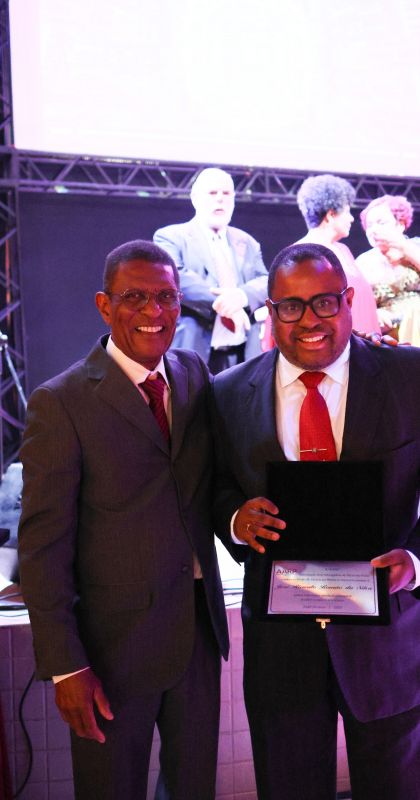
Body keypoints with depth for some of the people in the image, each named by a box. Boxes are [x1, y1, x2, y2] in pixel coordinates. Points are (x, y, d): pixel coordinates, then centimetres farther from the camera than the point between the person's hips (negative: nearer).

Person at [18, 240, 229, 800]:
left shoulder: (196, 375, 3)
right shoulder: (62, 402, -14)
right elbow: (42, 545, -13)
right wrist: (65, 666, -14)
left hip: (200, 627, 5)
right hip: (115, 640, -5)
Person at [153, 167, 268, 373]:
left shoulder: (247, 243, 21)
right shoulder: (172, 237, 6)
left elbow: (266, 283, 8)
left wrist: (243, 295, -16)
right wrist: (221, 303, -23)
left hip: (244, 355, 5)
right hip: (196, 355, -5)